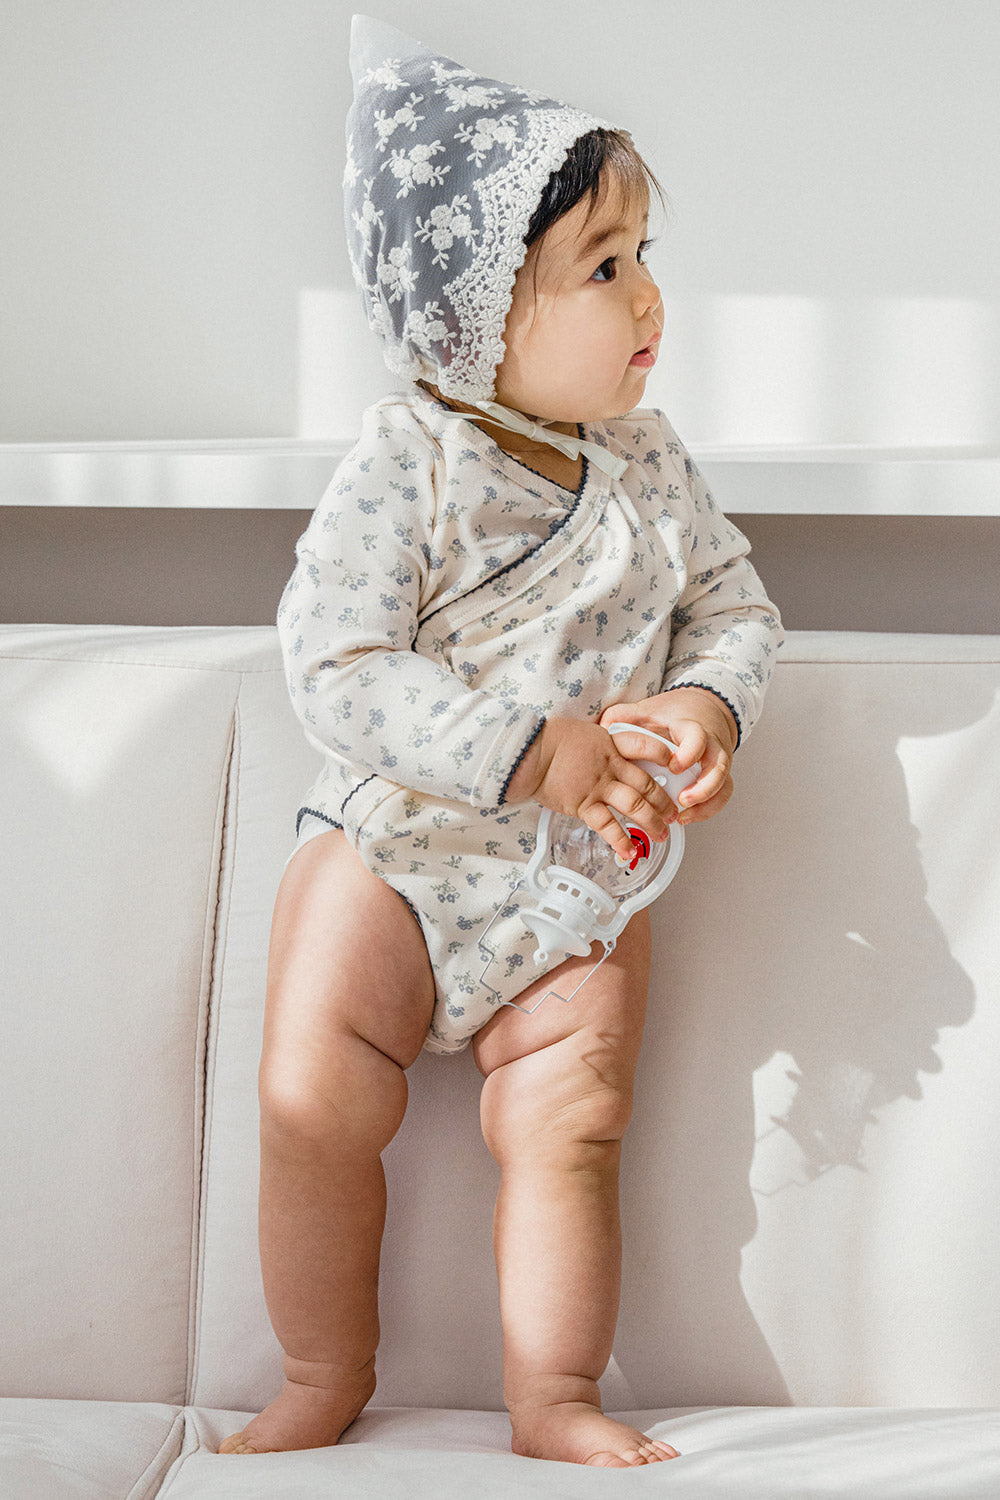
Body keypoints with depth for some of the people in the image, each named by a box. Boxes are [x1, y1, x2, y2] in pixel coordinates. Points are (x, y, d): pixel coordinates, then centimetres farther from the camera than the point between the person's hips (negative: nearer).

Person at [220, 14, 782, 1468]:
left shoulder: (647, 465, -2)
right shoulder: (404, 466, -17)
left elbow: (735, 600, 7)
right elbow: (337, 668, -23)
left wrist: (710, 703, -16)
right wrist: (529, 751, -30)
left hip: (580, 873, 3)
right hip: (390, 843, -2)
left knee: (566, 1131, 0)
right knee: (315, 1104, -2)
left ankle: (555, 1400, 18)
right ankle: (324, 1381, 19)